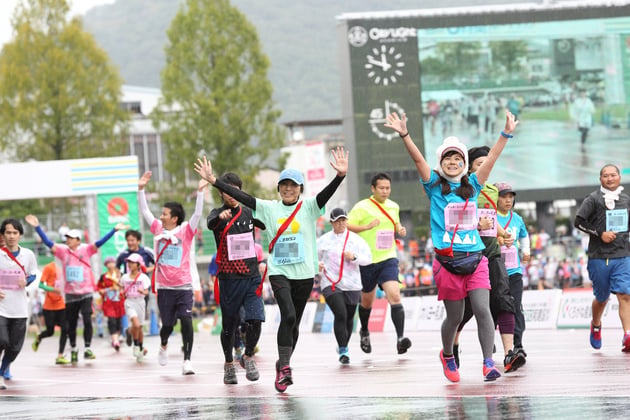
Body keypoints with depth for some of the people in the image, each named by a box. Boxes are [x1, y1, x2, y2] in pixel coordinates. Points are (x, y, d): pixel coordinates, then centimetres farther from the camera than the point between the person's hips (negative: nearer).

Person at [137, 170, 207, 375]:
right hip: (164, 287, 2)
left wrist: (200, 191, -20)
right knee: (168, 324, 6)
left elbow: (197, 214, -11)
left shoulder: (186, 231, -2)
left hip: (184, 286, -2)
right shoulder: (158, 229, 6)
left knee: (186, 321, -14)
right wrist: (141, 189, 1)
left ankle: (187, 361, -9)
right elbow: (145, 211, 8)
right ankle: (163, 346, 38)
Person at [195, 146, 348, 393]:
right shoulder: (268, 208, 4)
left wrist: (340, 176, -34)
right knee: (288, 315, -21)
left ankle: (282, 367, 24)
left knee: (294, 323, 8)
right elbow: (241, 197, -1)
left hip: (304, 273, 1)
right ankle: (284, 367, -19)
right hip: (279, 271, -1)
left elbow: (326, 194, -15)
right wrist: (213, 181, -8)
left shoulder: (309, 207, 1)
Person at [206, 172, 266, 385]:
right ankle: (229, 364, 25)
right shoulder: (218, 214, -2)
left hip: (251, 276, 2)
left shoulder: (249, 213, 10)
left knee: (255, 320, -12)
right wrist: (221, 217, -47)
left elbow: (268, 226, 28)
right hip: (228, 278, -2)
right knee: (229, 325, 6)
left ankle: (248, 356, 11)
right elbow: (210, 223, -27)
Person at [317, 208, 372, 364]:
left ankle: (343, 346, 35)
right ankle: (343, 351, -12)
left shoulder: (356, 239, 4)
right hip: (331, 284, -2)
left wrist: (354, 257, -19)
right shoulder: (324, 240, 3)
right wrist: (317, 264, -9)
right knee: (340, 315, -18)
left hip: (352, 286, 2)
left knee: (349, 317, 11)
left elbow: (368, 259, -1)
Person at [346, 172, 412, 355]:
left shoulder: (393, 206, 9)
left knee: (394, 296, -18)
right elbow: (346, 227, -11)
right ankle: (364, 332, 42)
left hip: (388, 259, 2)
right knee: (367, 301, 13)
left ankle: (400, 337, -26)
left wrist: (400, 229, 5)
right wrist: (368, 226, -21)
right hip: (367, 261, -2)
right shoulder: (362, 207, -7)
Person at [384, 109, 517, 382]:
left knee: (482, 309, -13)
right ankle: (447, 355, 33)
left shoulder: (472, 185, 11)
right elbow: (418, 159, -8)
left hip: (475, 259, 2)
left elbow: (491, 158, 4)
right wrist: (404, 135, -21)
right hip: (448, 261, -2)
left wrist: (506, 134, -4)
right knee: (455, 316, 7)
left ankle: (488, 363, -12)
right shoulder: (435, 186, 5)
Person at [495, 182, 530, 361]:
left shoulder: (517, 219, 11)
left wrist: (526, 251, 14)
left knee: (515, 307, -7)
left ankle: (517, 345, -10)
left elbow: (524, 236, 31)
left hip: (514, 272, 3)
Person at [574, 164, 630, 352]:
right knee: (602, 298, 10)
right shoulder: (593, 199, -1)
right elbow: (578, 221, -6)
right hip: (599, 257, -2)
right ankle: (596, 326, 40)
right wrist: (600, 234, -12)